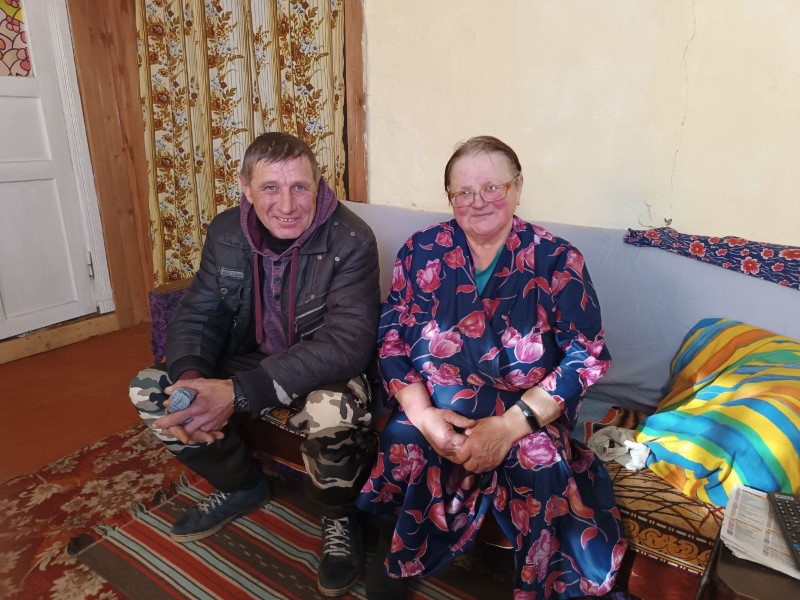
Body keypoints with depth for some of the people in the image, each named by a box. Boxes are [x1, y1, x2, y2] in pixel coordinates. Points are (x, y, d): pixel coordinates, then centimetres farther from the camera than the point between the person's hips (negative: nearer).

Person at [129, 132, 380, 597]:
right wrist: (190, 378, -27)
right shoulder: (227, 231, -6)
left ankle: (341, 518, -1)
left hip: (325, 370, -5)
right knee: (149, 389, -6)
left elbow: (348, 341, -31)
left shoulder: (351, 240, -23)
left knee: (333, 413, -37)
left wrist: (239, 393, -40)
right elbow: (197, 316, -3)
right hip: (249, 361, 6)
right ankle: (241, 485, 16)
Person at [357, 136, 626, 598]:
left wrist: (509, 426, -20)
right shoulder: (421, 252, 3)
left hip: (528, 416, -1)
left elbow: (588, 356, -7)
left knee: (541, 457, -31)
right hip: (433, 409, 1)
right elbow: (391, 342, 0)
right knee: (405, 438, -29)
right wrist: (424, 415, -18)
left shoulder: (557, 260, -2)